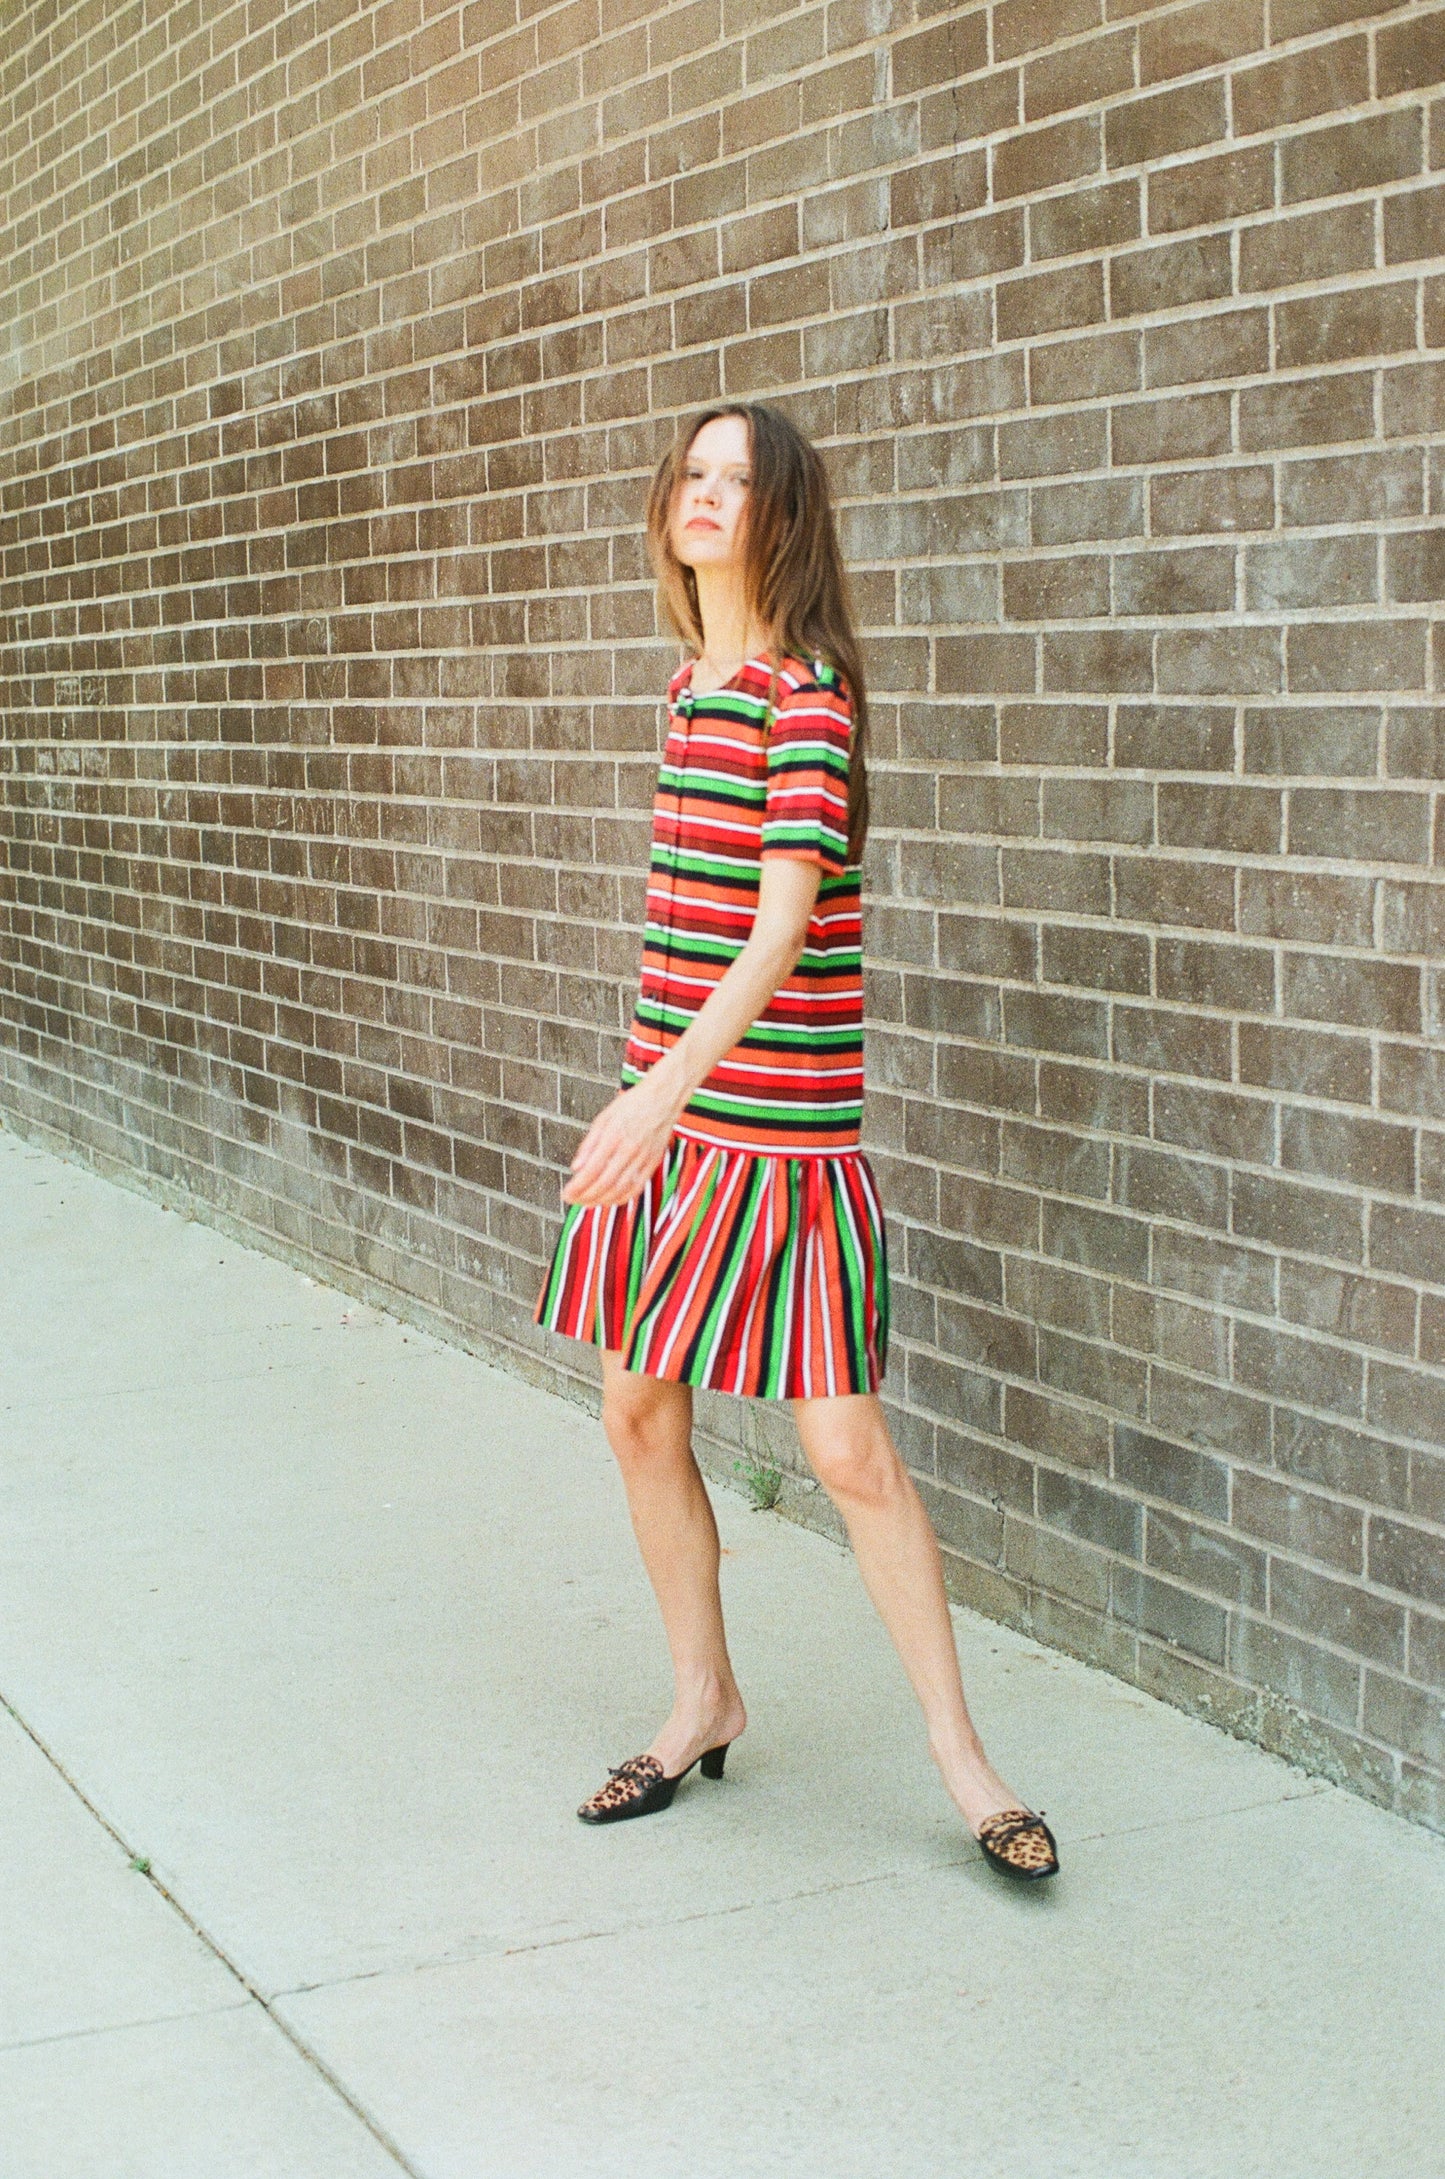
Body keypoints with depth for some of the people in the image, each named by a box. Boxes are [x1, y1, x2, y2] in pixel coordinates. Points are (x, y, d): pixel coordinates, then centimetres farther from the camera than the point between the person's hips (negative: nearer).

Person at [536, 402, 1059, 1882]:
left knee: (847, 1453, -5)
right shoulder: (689, 686, 12)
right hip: (664, 1106, 8)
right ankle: (703, 1703, 30)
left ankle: (959, 1756, 10)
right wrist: (652, 1091, 18)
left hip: (779, 1123, -8)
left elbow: (785, 912, -24)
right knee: (637, 1415, 12)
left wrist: (674, 1084, -34)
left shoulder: (804, 691, -13)